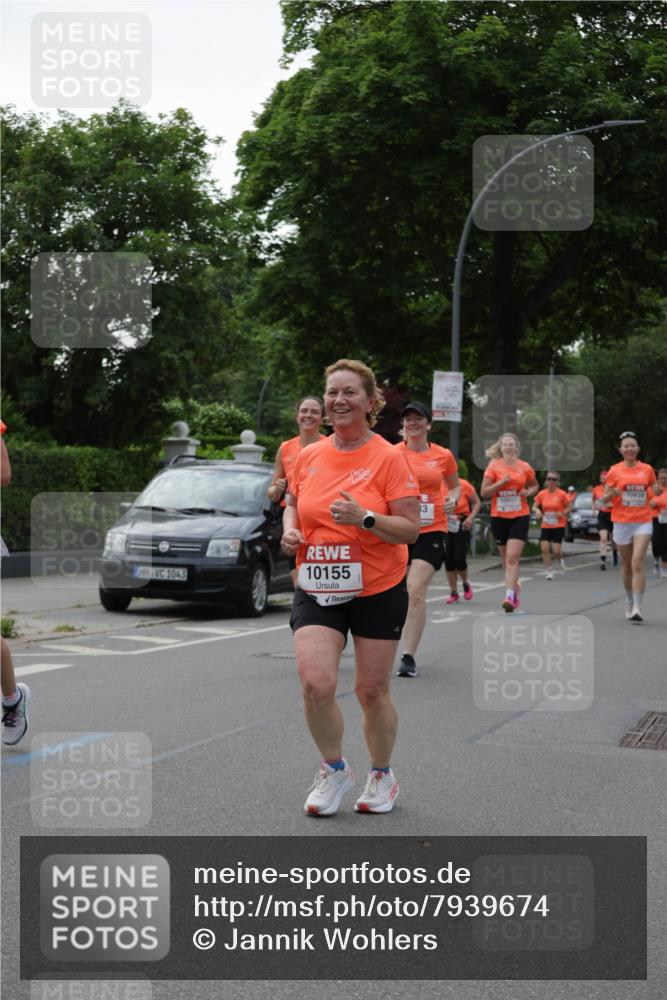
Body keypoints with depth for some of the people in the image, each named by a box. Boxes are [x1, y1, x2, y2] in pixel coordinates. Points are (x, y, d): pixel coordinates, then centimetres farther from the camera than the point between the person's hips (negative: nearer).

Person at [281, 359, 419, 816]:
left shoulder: (389, 457, -8)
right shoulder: (308, 456, 5)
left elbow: (410, 529, -10)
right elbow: (293, 502, 22)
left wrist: (365, 518, -25)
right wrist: (290, 530, 1)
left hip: (378, 591, -3)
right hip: (316, 590, 3)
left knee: (372, 691, 6)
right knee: (315, 683, -13)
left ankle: (382, 775, 32)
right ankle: (334, 770, 12)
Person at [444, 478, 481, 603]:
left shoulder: (464, 486, -11)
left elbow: (477, 502, 0)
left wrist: (471, 517, -14)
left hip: (461, 525, -2)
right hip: (445, 524, 2)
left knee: (459, 559, -9)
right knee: (448, 559, 0)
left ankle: (466, 583, 22)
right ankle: (454, 593, 14)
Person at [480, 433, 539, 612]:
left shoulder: (525, 467, 2)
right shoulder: (493, 467, -1)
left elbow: (535, 485, 20)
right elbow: (483, 493, -4)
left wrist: (529, 492, -2)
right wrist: (501, 482, -17)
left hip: (520, 516, -1)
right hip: (498, 517, 1)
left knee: (512, 557, -15)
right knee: (506, 558, 12)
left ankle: (510, 595, -19)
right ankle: (515, 585, 36)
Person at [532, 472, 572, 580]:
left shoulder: (561, 494, -7)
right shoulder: (542, 494, 0)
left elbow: (569, 507, 2)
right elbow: (534, 506, 6)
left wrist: (562, 513, -17)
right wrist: (537, 510, -17)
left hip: (558, 526, -3)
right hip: (545, 526, 3)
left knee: (556, 551, -7)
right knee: (544, 548, -11)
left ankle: (560, 563, 27)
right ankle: (549, 571, 2)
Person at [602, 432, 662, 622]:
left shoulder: (647, 469, 4)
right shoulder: (614, 471, 1)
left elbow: (655, 489, 19)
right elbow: (604, 499, 4)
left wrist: (658, 491, -5)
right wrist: (611, 493, -19)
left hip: (643, 522, -1)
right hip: (622, 522, 1)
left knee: (637, 564, -14)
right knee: (626, 566, 10)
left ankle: (637, 607, -16)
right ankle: (629, 602, 29)